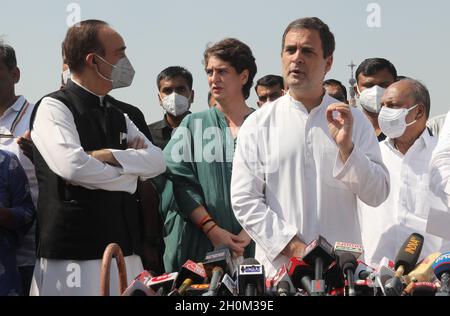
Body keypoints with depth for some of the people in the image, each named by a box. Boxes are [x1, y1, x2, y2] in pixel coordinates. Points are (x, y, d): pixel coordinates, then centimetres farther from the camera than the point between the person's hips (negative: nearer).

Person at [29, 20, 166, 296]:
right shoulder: (54, 107, -5)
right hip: (73, 254, -7)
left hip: (125, 251, 7)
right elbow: (72, 166, -21)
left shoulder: (118, 115, 17)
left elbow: (157, 161, 5)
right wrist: (128, 176, -5)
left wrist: (107, 156, -11)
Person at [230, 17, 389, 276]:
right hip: (277, 266, -1)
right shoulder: (258, 125, 2)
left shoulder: (354, 121, 6)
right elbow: (244, 200, -4)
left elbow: (378, 195, 0)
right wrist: (294, 247, -13)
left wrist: (346, 147, -14)